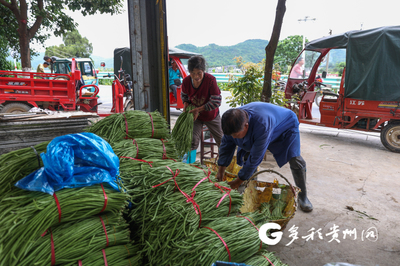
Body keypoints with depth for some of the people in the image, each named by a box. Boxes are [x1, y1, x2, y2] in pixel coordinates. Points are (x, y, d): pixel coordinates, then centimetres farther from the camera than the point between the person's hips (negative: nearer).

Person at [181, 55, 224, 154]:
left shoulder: (211, 80, -28)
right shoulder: (186, 81, -17)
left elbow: (216, 102, -26)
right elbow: (184, 95, 5)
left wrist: (199, 109, -30)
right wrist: (185, 105, -15)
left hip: (211, 115, -1)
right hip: (195, 115, 2)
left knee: (221, 140, 14)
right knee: (192, 141, -5)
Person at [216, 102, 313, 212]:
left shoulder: (262, 125, -50)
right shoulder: (233, 121, -30)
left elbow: (255, 158, -42)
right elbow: (226, 145, -14)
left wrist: (238, 182, -33)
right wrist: (220, 172, -16)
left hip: (286, 126, -5)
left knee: (296, 161, -17)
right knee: (247, 157, -11)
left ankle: (303, 197, 6)